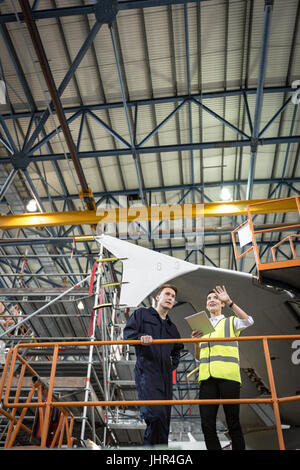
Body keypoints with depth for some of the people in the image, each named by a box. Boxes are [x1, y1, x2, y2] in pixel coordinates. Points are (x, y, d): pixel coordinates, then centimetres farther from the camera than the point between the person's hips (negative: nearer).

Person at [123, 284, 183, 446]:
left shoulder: (172, 328, 28)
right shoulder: (142, 314, 11)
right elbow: (128, 332, -1)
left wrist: (173, 362, 15)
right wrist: (141, 337, -21)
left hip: (165, 375, 6)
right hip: (146, 371, -6)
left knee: (164, 418, 4)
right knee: (156, 414, -21)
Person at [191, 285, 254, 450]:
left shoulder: (231, 322, 13)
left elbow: (249, 321, -11)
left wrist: (229, 301, -16)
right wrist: (196, 342, 1)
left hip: (228, 376, -3)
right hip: (207, 378, 3)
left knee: (233, 423, -3)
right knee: (207, 425, -3)